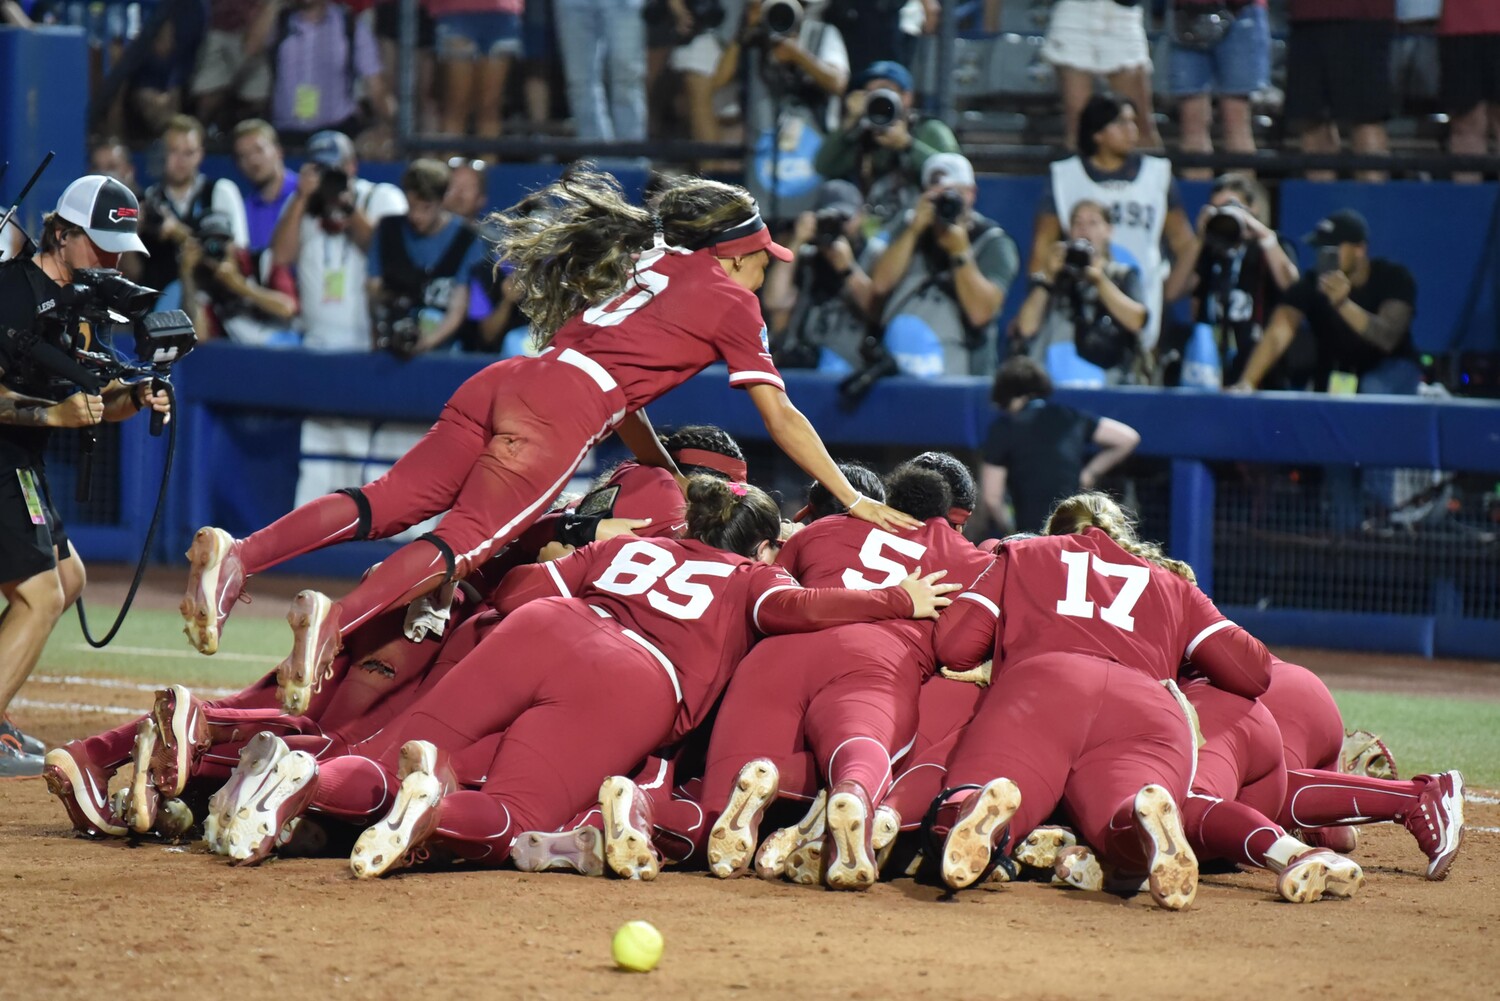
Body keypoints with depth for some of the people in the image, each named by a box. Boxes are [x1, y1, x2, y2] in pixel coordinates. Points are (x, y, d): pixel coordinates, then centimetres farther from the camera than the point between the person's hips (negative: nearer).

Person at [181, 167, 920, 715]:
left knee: (391, 501, -5)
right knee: (468, 534, -18)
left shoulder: (655, 264, 34)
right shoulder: (730, 297, 14)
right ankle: (335, 618, -40)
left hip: (507, 383, 7)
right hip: (563, 410, -7)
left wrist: (670, 479, 42)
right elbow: (780, 416, 14)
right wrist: (852, 499, 20)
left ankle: (238, 555, -25)